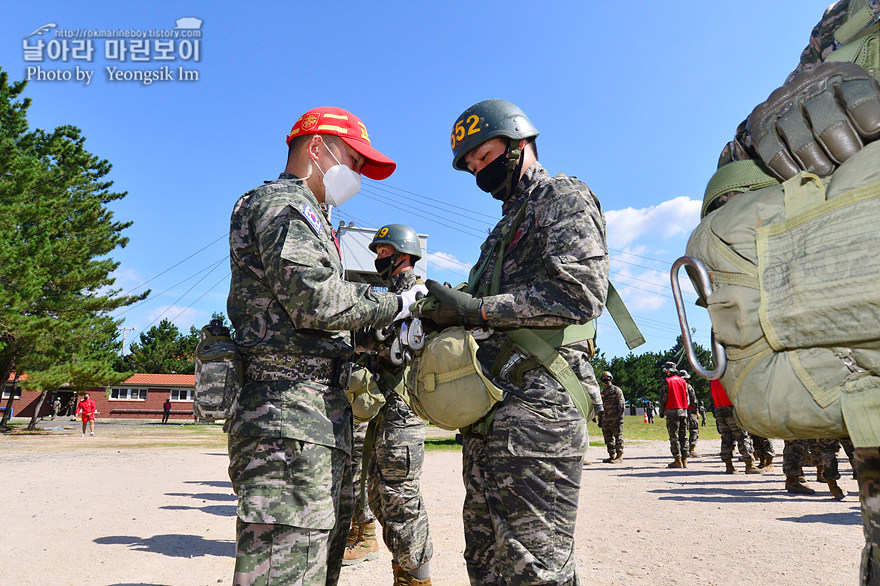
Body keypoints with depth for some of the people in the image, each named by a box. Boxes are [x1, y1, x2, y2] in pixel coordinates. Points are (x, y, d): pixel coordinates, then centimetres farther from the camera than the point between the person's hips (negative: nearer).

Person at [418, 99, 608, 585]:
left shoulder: (565, 199, 2)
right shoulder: (506, 226, 28)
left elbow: (580, 294, -16)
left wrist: (475, 308, -16)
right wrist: (446, 316, 7)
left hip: (536, 400, -9)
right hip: (489, 410, 9)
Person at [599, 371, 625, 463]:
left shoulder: (617, 390, -2)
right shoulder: (602, 392, 17)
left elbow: (621, 405, -7)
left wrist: (620, 417, -15)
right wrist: (600, 419, 18)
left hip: (615, 419, -6)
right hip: (605, 420, 6)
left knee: (618, 438, -3)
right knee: (608, 439, 9)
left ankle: (619, 456, 1)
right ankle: (612, 456, 16)